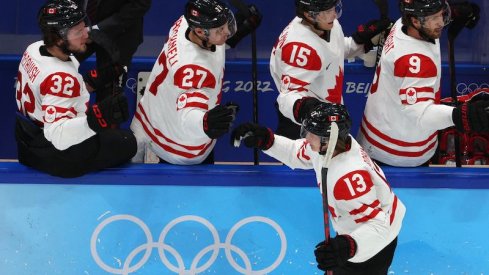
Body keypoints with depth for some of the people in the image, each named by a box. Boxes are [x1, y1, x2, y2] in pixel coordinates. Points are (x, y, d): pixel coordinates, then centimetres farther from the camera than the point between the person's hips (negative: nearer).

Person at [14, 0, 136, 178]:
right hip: (55, 159, -9)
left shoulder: (34, 49, -5)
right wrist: (98, 116, -45)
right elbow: (58, 137, -37)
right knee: (127, 142, 3)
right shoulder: (61, 78, -32)